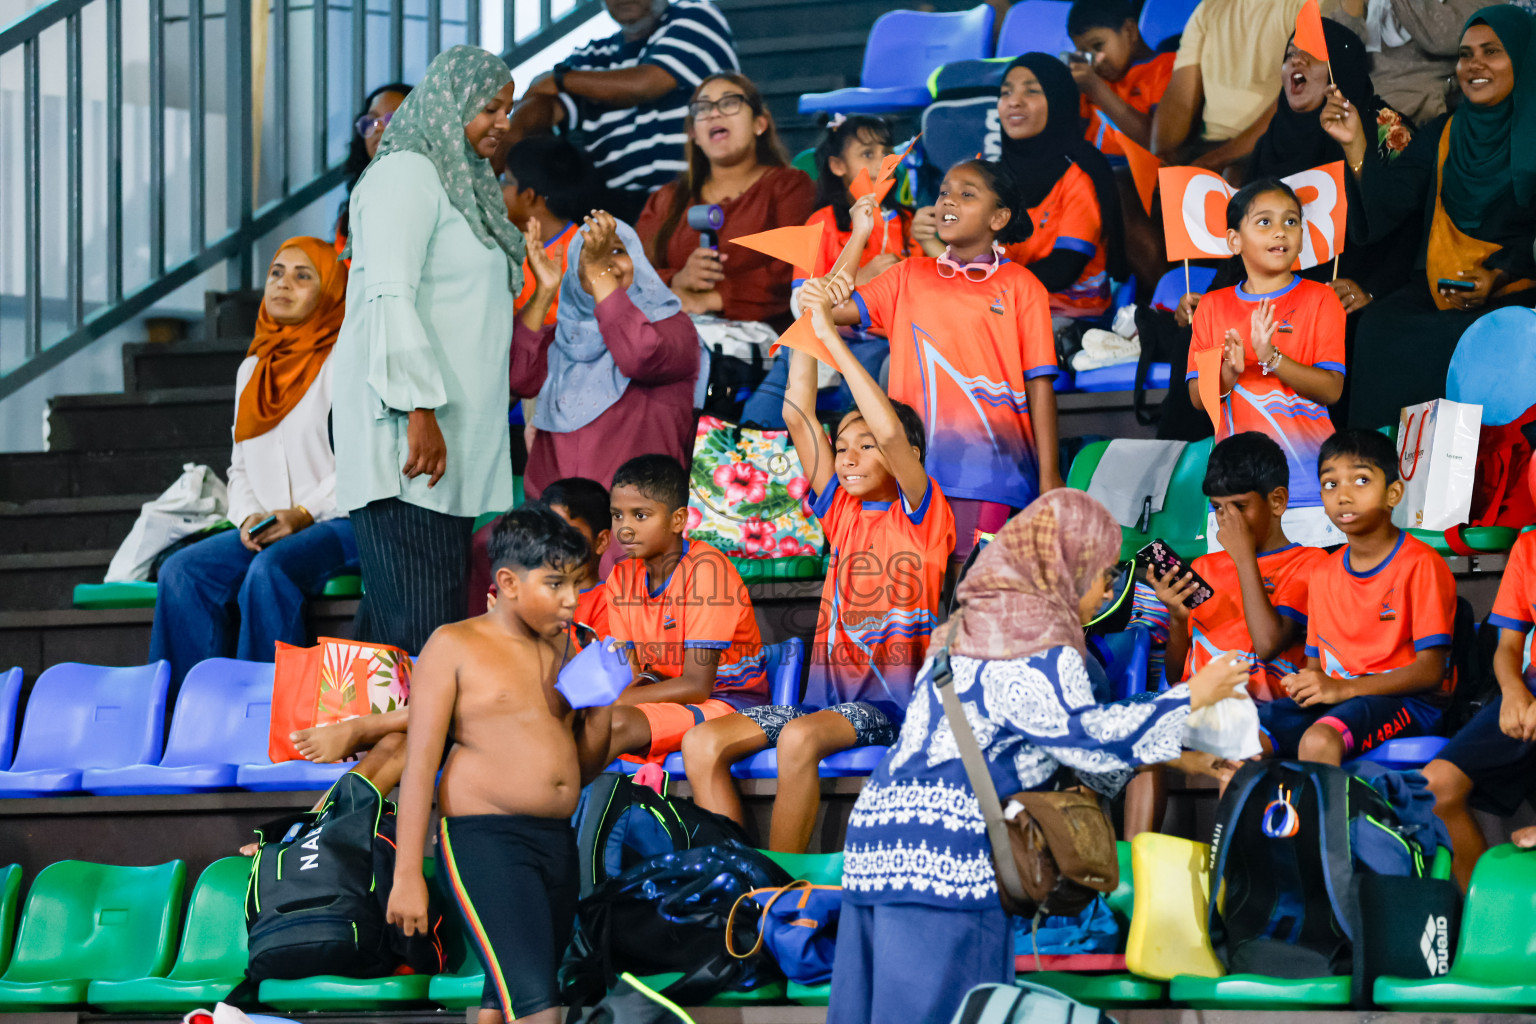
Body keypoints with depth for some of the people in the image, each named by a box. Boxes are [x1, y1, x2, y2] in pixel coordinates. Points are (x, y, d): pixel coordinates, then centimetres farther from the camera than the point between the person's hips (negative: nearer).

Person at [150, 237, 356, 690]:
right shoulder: (252, 369, 21)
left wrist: (303, 514, -17)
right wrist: (249, 517, 0)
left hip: (338, 524, -6)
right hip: (267, 529, 6)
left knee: (269, 569, -35)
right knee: (182, 572, -18)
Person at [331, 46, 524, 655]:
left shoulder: (465, 185, 23)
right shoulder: (408, 173, -7)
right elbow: (390, 297, -17)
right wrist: (419, 409, -22)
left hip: (454, 440, 10)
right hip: (406, 433, -10)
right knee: (419, 616, -15)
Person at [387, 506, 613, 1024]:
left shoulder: (561, 651, 17)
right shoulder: (455, 646, -2)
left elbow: (584, 767, 22)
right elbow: (420, 763, -6)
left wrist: (602, 706, 3)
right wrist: (407, 876, -11)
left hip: (557, 841, 7)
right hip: (483, 840, -7)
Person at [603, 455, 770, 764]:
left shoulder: (707, 569, -18)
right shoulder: (622, 577, 4)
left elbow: (696, 686, -20)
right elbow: (630, 675, 2)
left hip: (729, 702, -7)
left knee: (617, 723, -30)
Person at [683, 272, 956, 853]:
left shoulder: (922, 517, -1)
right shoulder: (842, 512, 15)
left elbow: (891, 431, -17)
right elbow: (797, 415, 9)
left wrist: (830, 333, -15)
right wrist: (807, 321, 0)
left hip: (892, 703, -7)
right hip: (828, 692, 7)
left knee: (799, 738, -36)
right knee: (702, 743, -15)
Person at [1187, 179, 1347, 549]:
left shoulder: (1319, 300, 2)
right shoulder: (1213, 307, 11)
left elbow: (1331, 389, -7)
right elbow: (1197, 396, 6)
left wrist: (1270, 357, -20)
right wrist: (1229, 372, -15)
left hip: (1307, 483, -2)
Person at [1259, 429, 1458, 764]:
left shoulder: (1422, 564, -6)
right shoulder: (1323, 574, 17)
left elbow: (1430, 669, -13)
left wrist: (1342, 688, -22)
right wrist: (1305, 684, -6)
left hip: (1405, 700, -6)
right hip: (1335, 698, 6)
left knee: (1319, 740, -38)